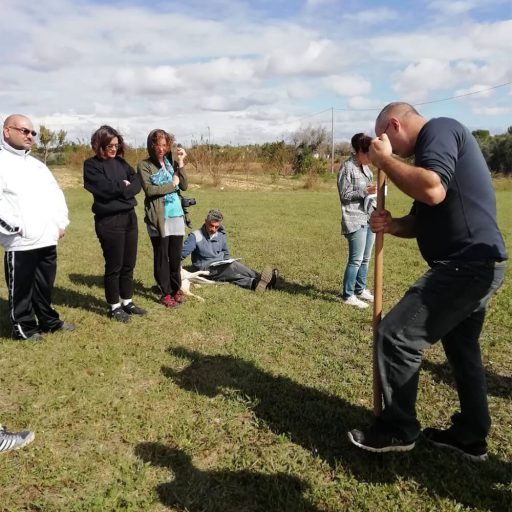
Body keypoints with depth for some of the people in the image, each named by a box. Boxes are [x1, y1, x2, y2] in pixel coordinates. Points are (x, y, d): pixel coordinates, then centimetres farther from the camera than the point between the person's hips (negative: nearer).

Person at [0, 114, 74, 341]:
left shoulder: (37, 165, 18)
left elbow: (56, 194, 21)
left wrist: (61, 222, 11)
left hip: (48, 239, 7)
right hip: (20, 242, -7)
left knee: (45, 285, 18)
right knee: (21, 288, 5)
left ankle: (49, 320, 31)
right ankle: (23, 327, 20)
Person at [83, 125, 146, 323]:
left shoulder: (121, 162, 13)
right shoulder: (92, 165, -5)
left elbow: (136, 184, 3)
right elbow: (104, 189, -18)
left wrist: (118, 189, -12)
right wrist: (124, 186, -4)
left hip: (130, 217, 6)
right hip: (109, 221, -6)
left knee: (129, 263, 12)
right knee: (114, 265, 2)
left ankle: (127, 301, 26)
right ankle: (114, 306, 16)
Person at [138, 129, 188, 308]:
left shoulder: (171, 162, 11)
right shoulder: (144, 165, -3)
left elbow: (184, 186, 2)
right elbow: (149, 190, -15)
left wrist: (180, 163, -5)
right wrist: (172, 184, -8)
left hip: (176, 215, 4)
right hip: (158, 218, -4)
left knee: (176, 256, 10)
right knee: (161, 257, 5)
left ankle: (176, 289, 27)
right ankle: (165, 293, 17)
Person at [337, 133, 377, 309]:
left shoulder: (365, 167, 16)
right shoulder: (347, 168, -9)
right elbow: (344, 195, -10)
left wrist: (374, 190, 5)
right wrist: (365, 191, -18)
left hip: (369, 218, 8)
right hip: (355, 220, -8)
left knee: (365, 258, 13)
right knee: (356, 259, -8)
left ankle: (360, 289, 26)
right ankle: (347, 295, 2)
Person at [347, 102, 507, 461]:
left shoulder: (438, 129, -9)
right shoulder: (431, 145, 22)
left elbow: (433, 190, -29)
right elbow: (422, 221, 21)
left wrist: (385, 160, -14)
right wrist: (392, 225, -1)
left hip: (466, 265, -11)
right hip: (475, 264, 11)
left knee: (397, 336, -7)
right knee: (462, 349, 20)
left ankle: (399, 430, 8)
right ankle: (471, 436, 34)